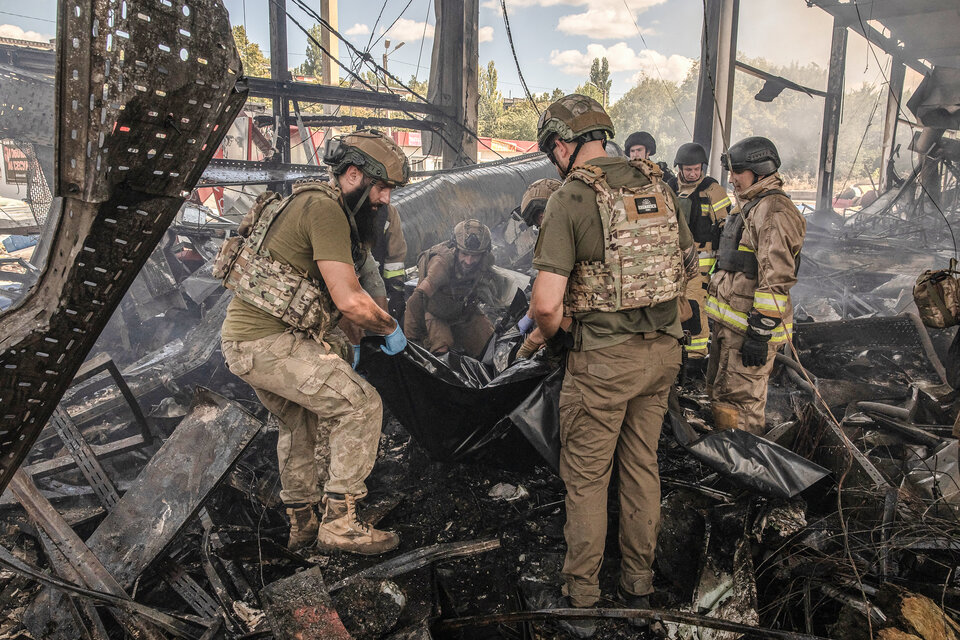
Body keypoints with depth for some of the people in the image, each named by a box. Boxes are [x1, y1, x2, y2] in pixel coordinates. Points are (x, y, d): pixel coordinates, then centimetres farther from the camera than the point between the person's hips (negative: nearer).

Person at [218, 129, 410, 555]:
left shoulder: (314, 204, 17)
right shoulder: (324, 208, -15)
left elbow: (324, 296, 24)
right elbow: (350, 301, -22)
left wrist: (341, 344, 19)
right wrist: (390, 329, -4)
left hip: (244, 336, 11)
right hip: (268, 341, -11)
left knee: (301, 421, 24)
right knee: (361, 404, -9)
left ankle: (301, 522, 37)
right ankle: (339, 523, -1)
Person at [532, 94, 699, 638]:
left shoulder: (570, 198, -14)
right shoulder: (658, 185, 7)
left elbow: (547, 302, -20)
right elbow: (690, 267, 15)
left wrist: (553, 334, 0)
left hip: (603, 357, -6)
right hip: (664, 349, 7)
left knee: (587, 477, 8)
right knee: (643, 465, 19)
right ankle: (640, 590, 34)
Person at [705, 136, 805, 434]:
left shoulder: (774, 211, -17)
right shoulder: (752, 206, 18)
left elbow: (776, 279, -23)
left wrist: (760, 333, -24)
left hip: (750, 328, -11)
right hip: (729, 323, 11)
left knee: (739, 406, -4)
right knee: (719, 395, 20)